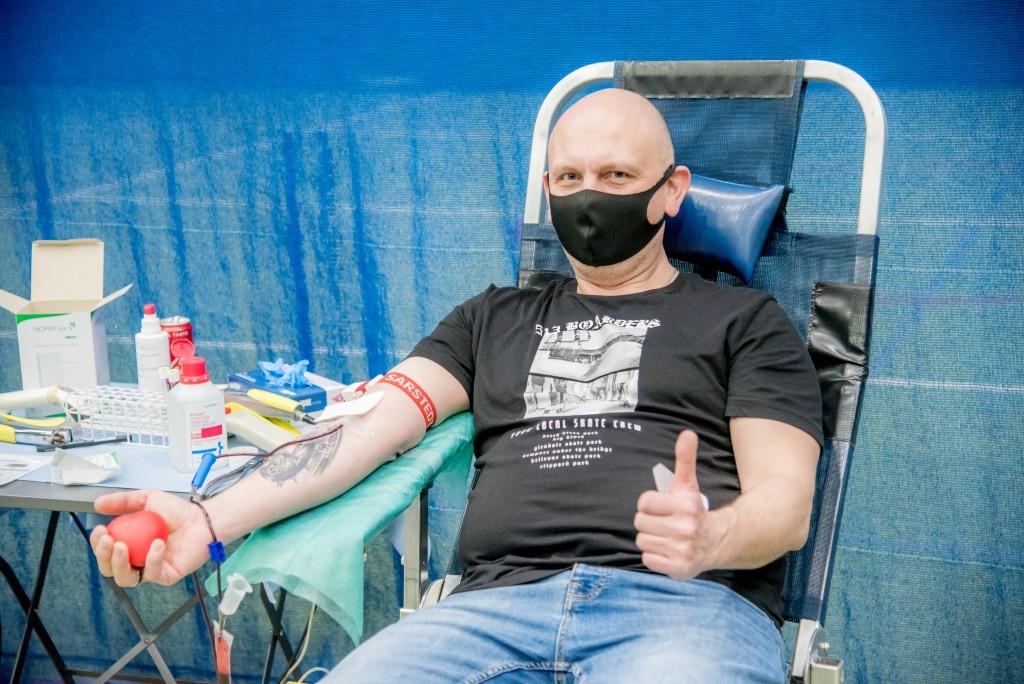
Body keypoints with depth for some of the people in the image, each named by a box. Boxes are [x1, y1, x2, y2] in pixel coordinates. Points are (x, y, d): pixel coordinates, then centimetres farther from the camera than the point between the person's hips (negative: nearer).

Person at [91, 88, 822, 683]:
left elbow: (784, 502, 5)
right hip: (499, 605, 3)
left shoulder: (746, 320, 15)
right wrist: (211, 520, -5)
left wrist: (708, 540, -21)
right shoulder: (493, 319, 24)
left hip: (688, 605, -2)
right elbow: (372, 429, 12)